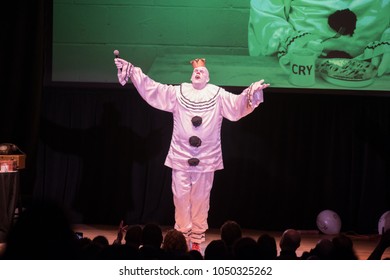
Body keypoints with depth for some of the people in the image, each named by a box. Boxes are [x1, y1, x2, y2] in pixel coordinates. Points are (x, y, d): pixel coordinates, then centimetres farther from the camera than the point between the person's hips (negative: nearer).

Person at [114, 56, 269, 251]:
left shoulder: (218, 95, 5)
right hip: (181, 156, 1)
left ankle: (196, 239, 14)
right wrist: (131, 71, 0)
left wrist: (252, 93, -24)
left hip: (206, 157, -1)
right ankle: (182, 237, 13)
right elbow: (151, 89, 6)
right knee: (181, 197, 1)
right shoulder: (178, 92, 7)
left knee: (200, 199, 5)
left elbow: (237, 105, -5)